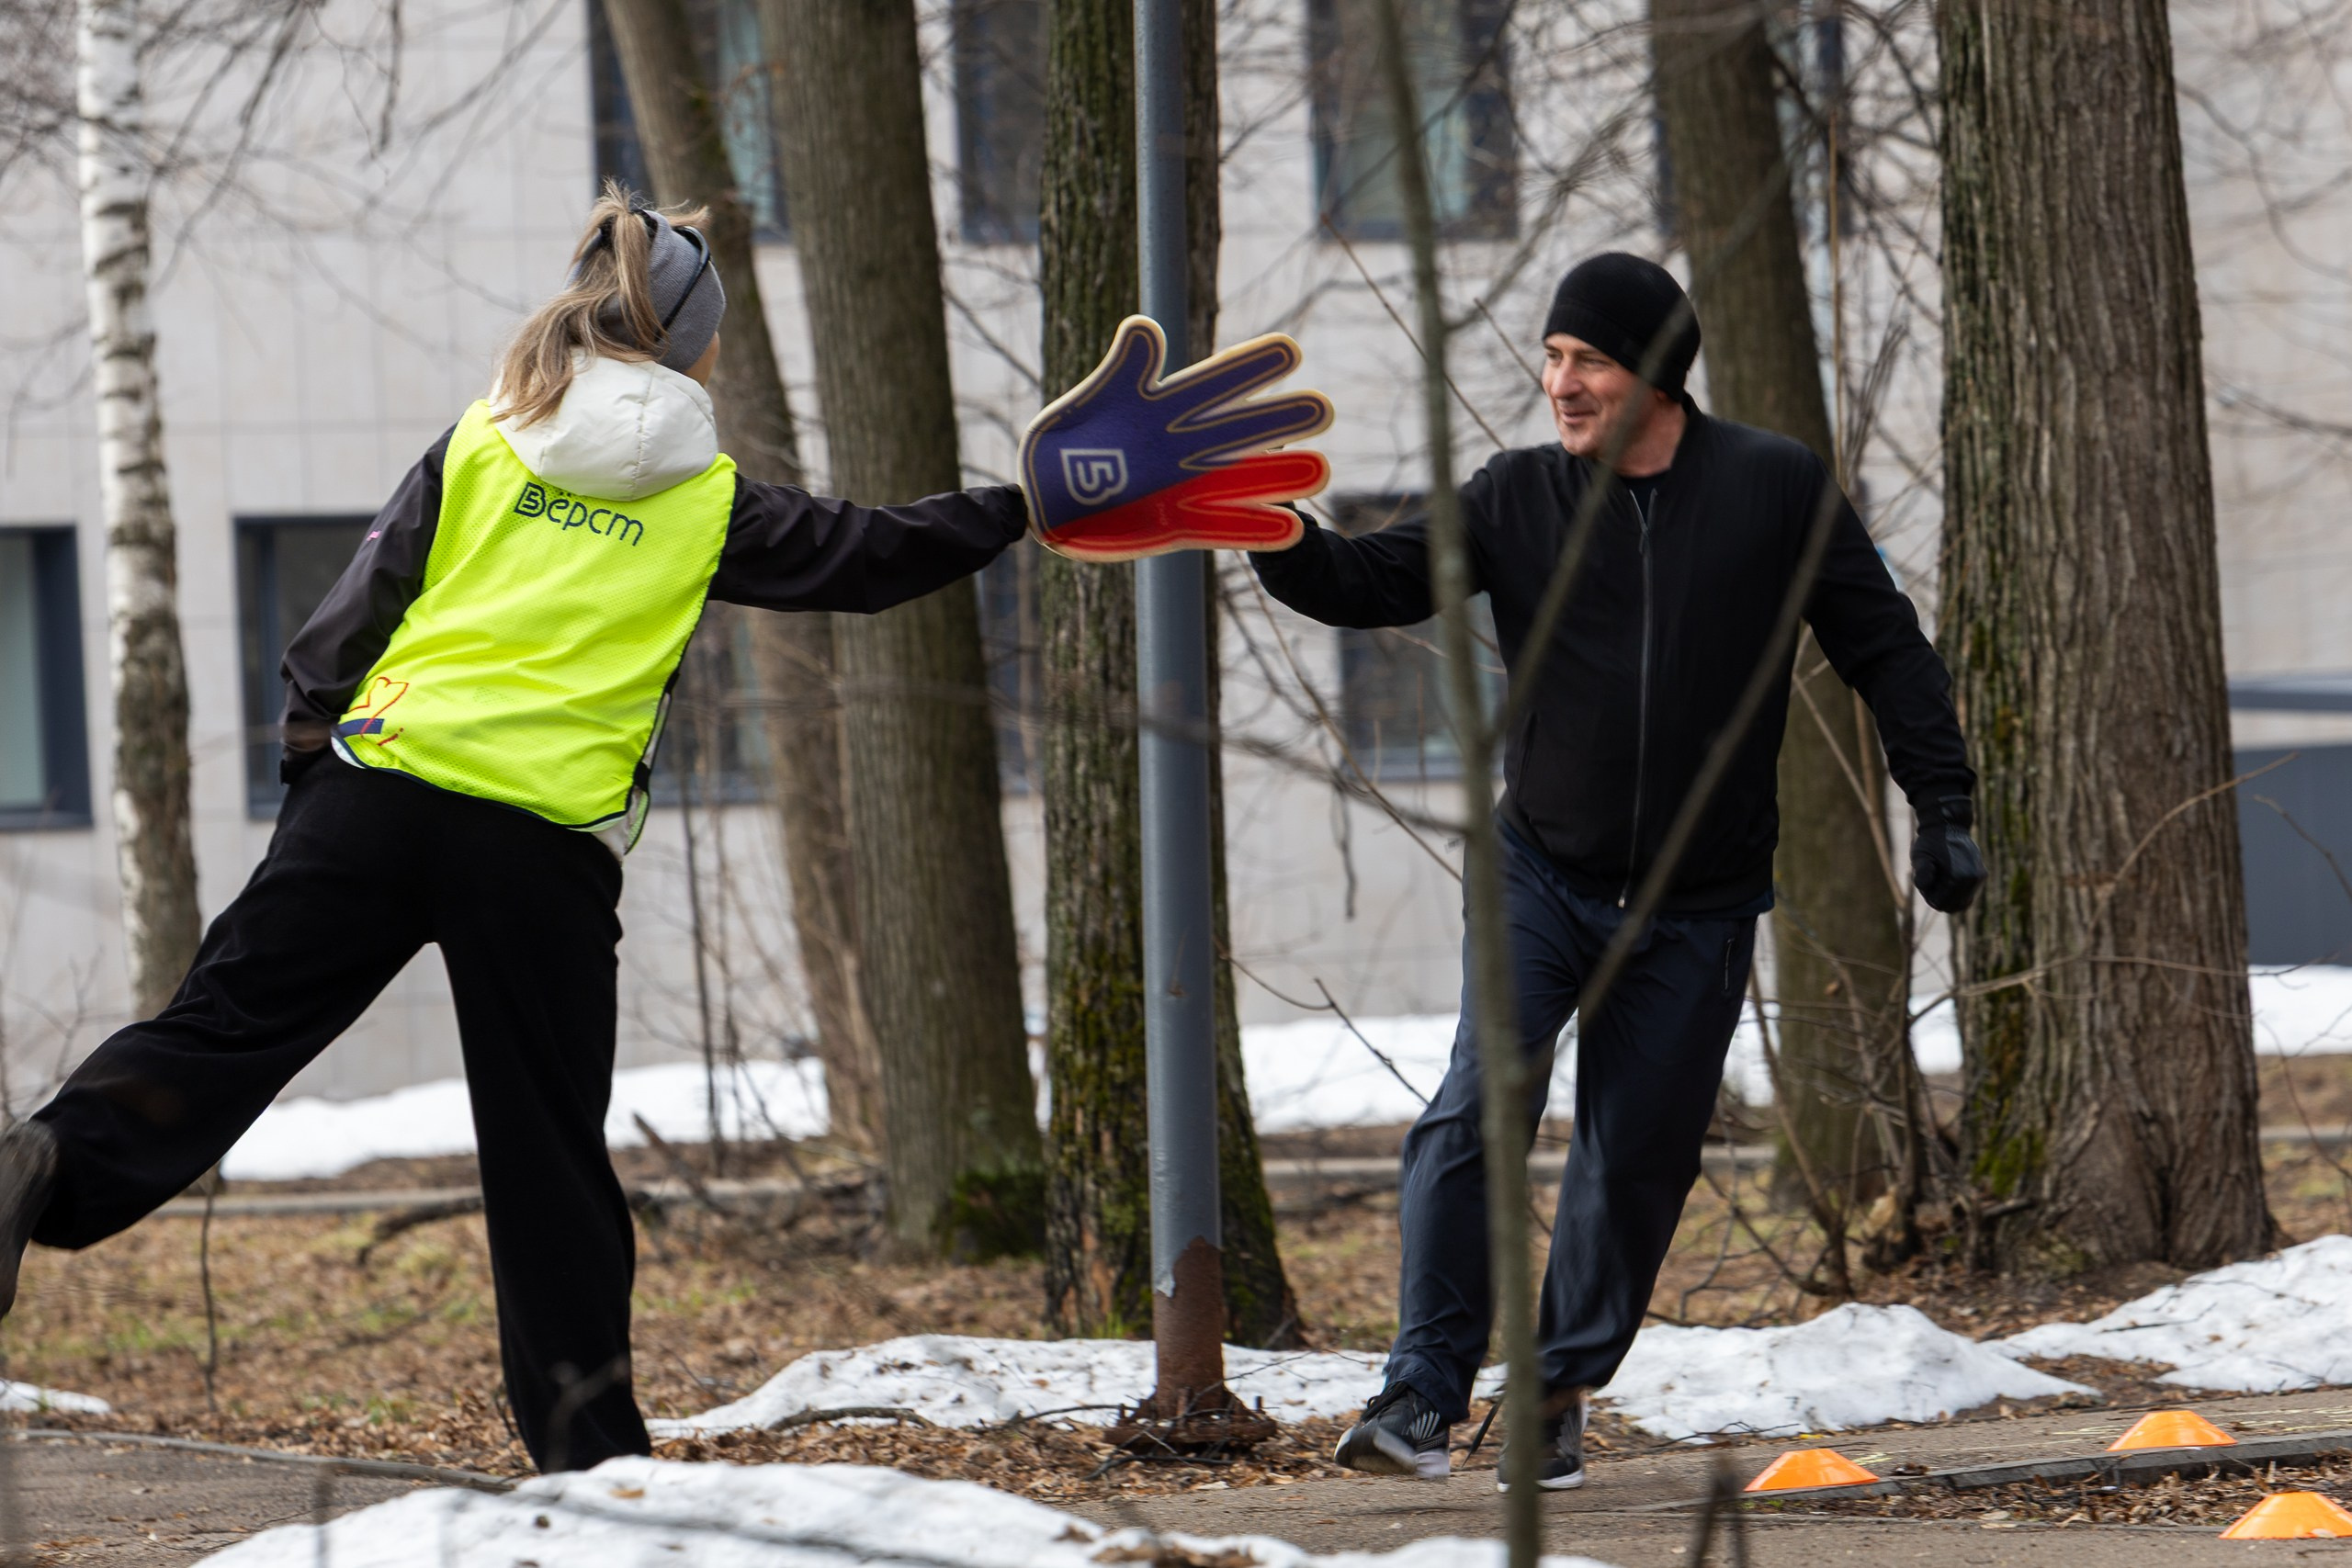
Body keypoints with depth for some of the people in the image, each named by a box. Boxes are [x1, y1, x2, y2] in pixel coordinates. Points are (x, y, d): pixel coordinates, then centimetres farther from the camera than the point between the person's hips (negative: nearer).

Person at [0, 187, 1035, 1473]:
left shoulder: (480, 449, 12)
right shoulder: (707, 501, 9)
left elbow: (350, 621, 8)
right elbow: (871, 556, 20)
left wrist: (306, 769, 16)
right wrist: (1018, 511, 35)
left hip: (382, 787, 1)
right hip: (546, 847, -1)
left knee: (227, 1025, -3)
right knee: (550, 1150, 7)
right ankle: (586, 1441, 12)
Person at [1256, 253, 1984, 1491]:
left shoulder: (1777, 491, -3)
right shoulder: (1518, 498, 0)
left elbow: (1884, 650, 2)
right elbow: (1375, 582, -5)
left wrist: (1941, 808, -2)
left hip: (1696, 911, 0)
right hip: (1542, 878, 0)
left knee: (1636, 1160, 4)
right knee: (1476, 1111, -18)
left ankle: (1561, 1395, 21)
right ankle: (1424, 1391, -17)